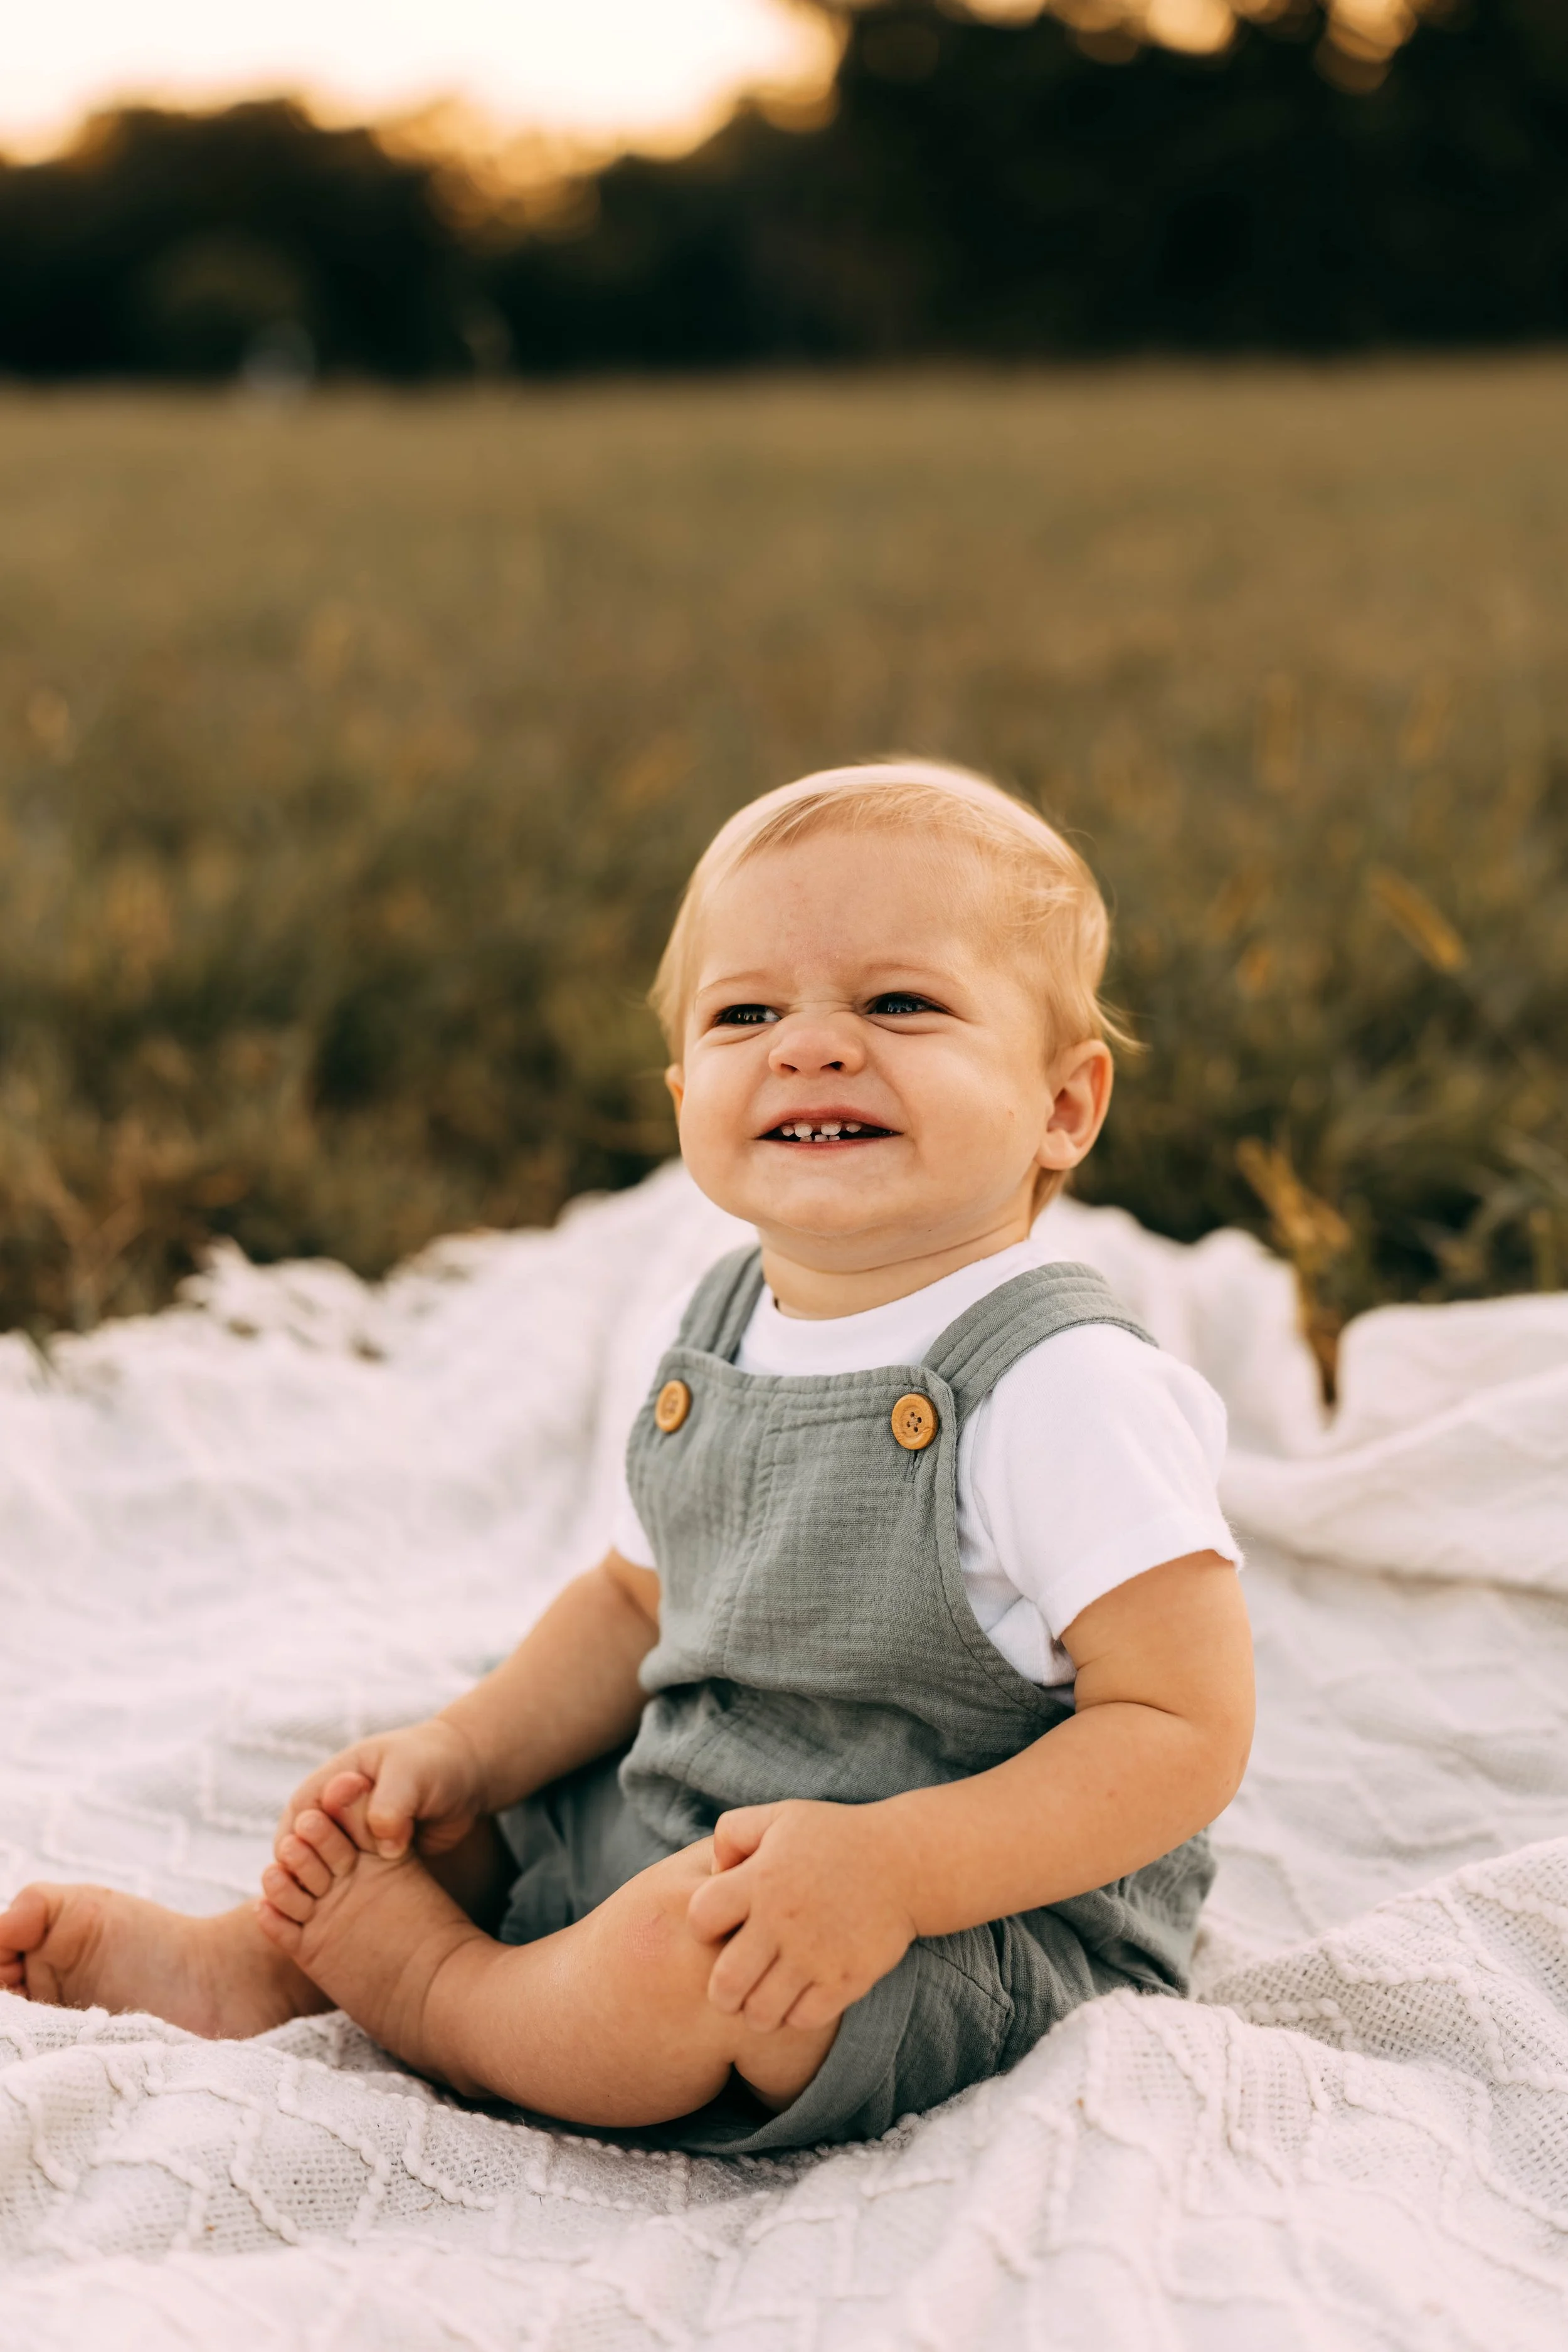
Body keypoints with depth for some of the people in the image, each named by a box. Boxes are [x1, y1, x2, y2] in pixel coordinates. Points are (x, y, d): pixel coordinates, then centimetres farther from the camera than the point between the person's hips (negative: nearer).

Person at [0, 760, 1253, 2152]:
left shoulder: (1062, 1389, -23)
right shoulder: (708, 1344, 2)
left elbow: (1184, 1731, -24)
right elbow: (641, 1606, 16)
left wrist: (893, 1864, -33)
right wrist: (463, 1755, 0)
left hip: (989, 1934, -8)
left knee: (690, 1946, -30)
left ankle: (434, 1992, -2)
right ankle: (254, 1965, 30)